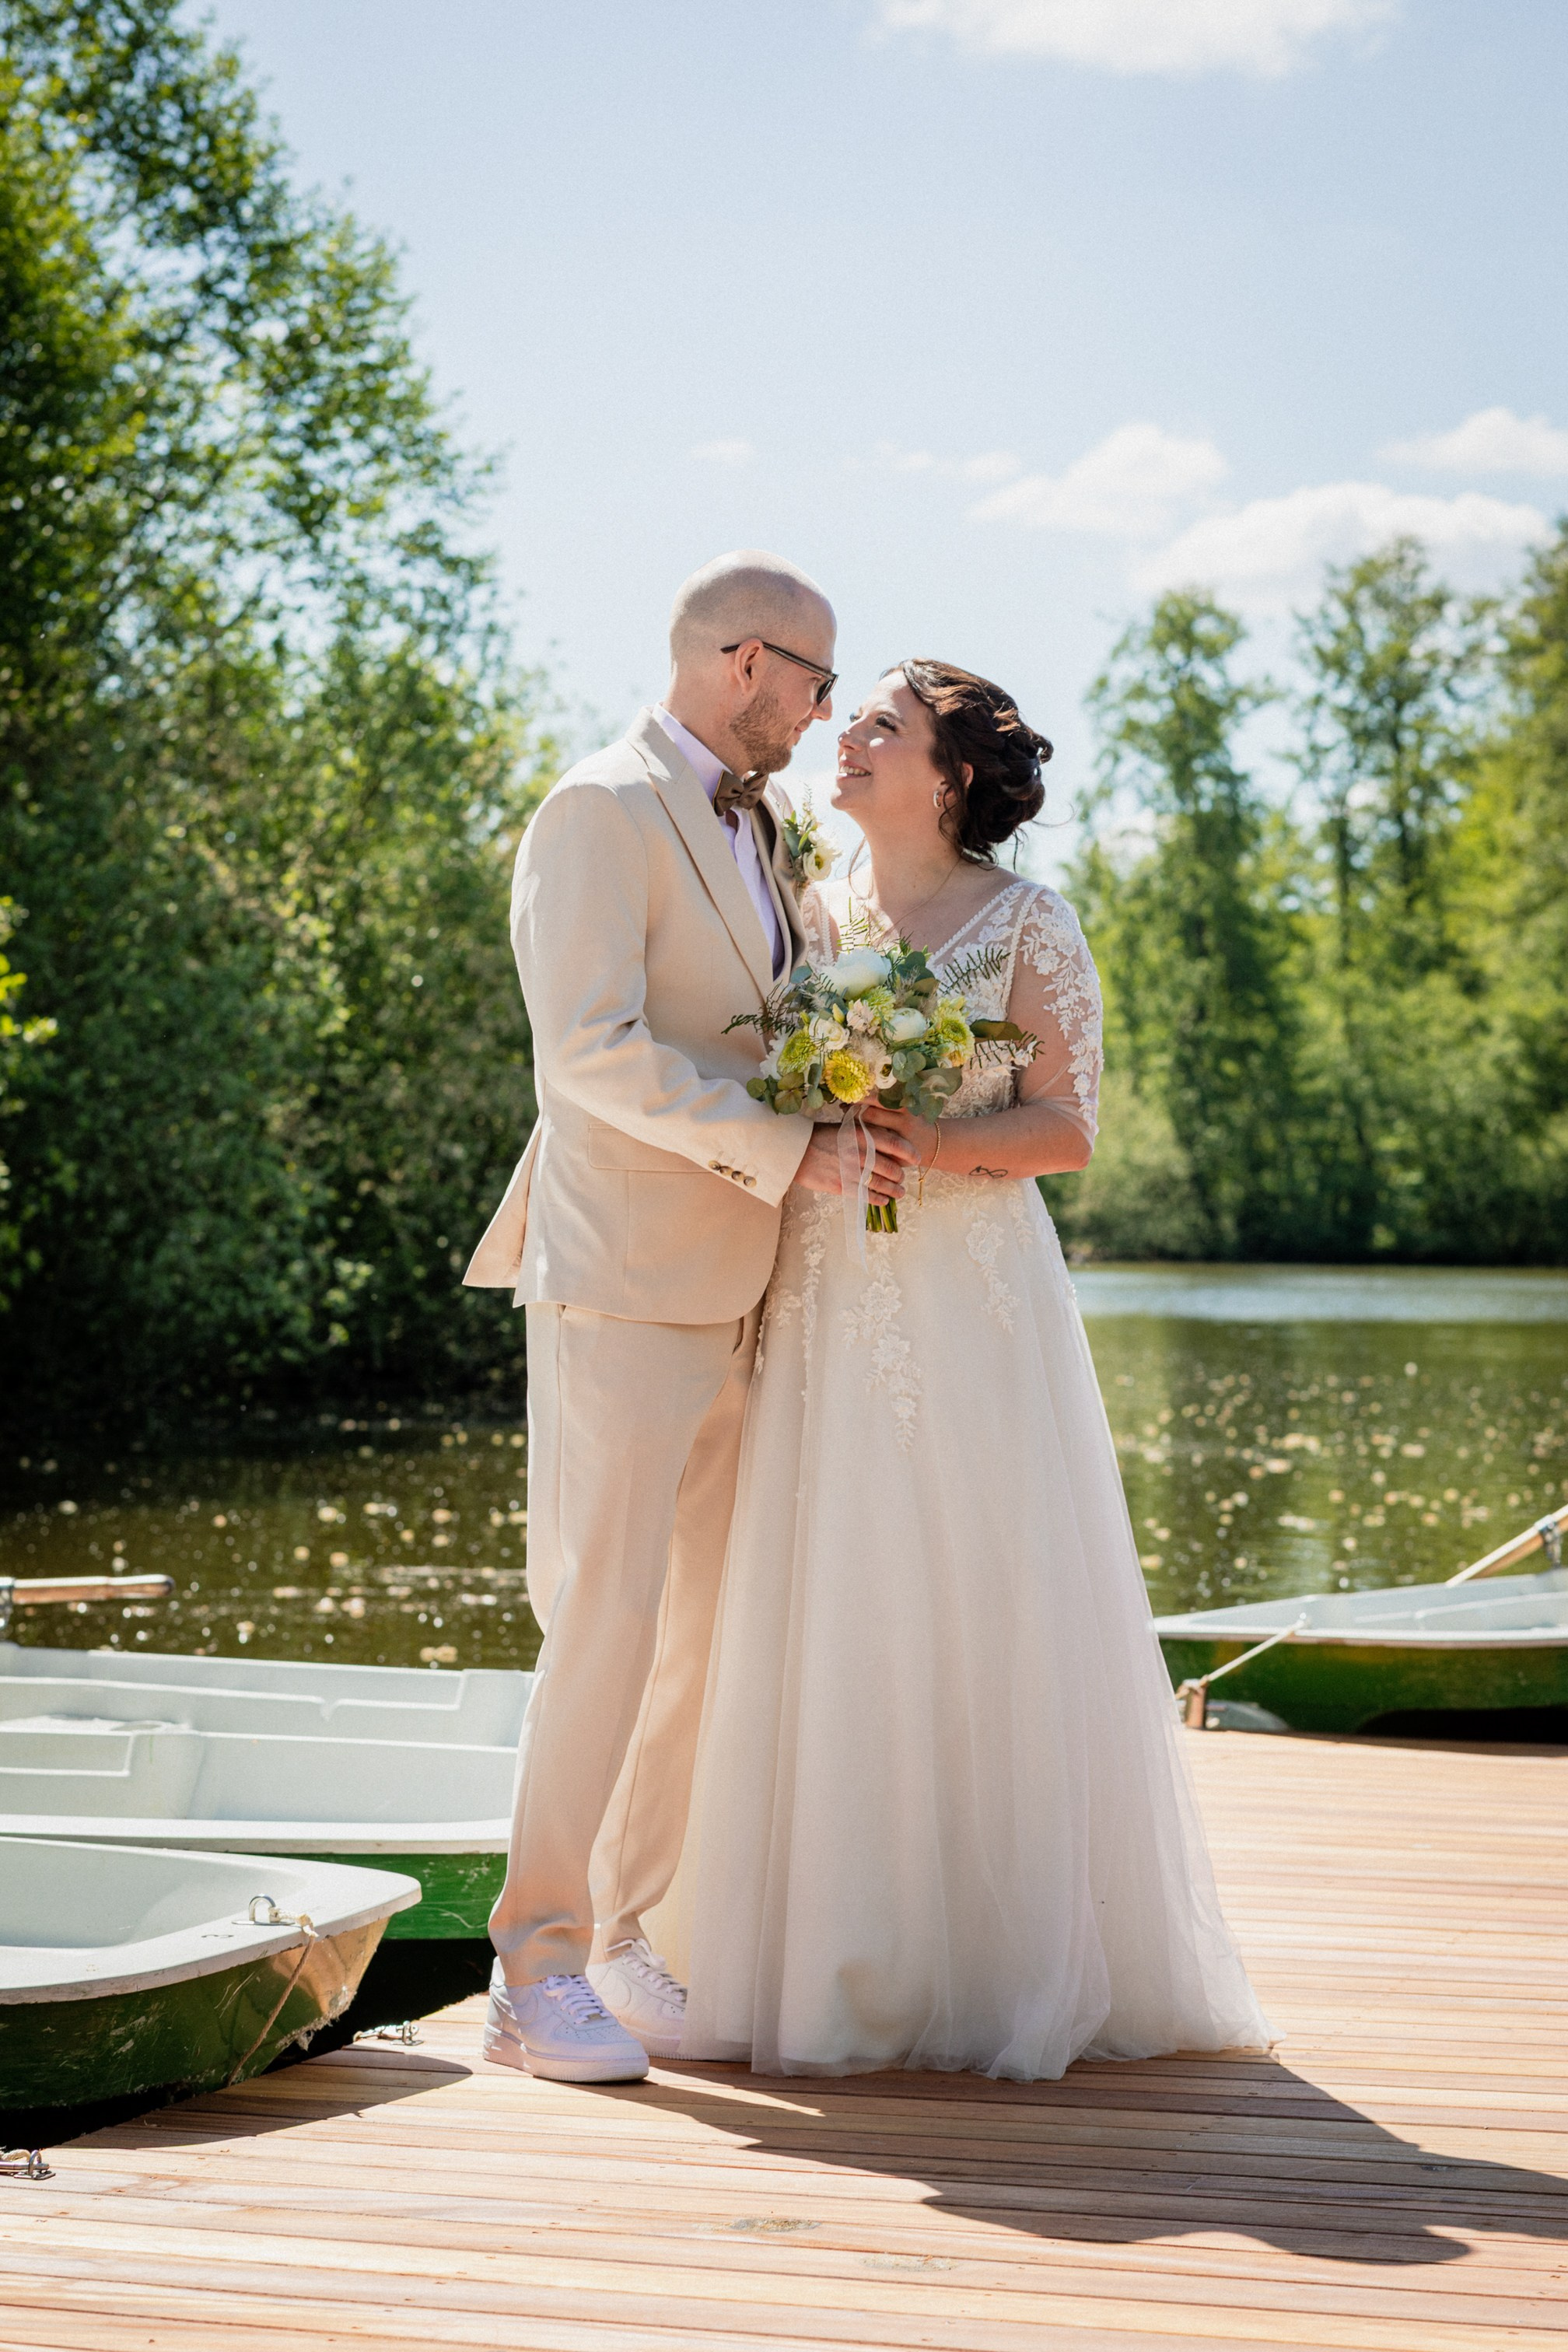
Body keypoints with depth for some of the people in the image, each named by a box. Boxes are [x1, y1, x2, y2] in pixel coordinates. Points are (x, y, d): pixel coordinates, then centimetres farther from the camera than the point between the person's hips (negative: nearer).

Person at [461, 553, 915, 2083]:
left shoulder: (754, 833, 19)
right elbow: (593, 1049, -20)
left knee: (703, 1631, 9)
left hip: (730, 1294, 9)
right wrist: (789, 1151, -21)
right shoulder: (601, 812, -9)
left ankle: (635, 1943, 17)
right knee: (603, 1625, -10)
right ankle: (533, 1972, -3)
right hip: (619, 1285, -9)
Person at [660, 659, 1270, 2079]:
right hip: (828, 1311, 4)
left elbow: (1067, 1127, -3)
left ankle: (1018, 1964, 7)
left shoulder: (1027, 925, 2)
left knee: (992, 1626, -2)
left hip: (975, 1315, -4)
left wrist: (926, 1136, -16)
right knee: (830, 1627, 1)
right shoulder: (813, 917, 14)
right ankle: (849, 1963, 9)